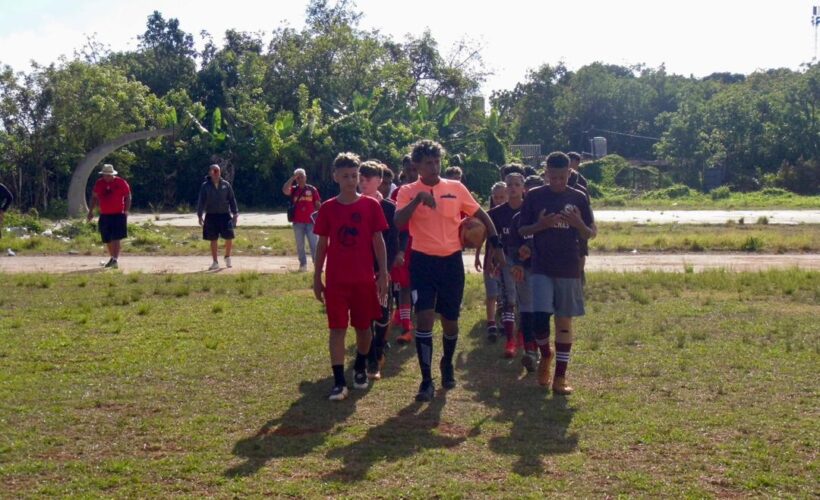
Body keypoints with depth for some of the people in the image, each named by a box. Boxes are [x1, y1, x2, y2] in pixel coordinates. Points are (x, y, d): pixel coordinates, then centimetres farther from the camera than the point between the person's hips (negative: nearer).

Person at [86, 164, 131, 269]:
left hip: (118, 214, -4)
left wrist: (126, 211, -6)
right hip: (104, 216, 5)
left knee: (116, 238, -12)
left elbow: (128, 197, 1)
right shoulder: (99, 183, 7)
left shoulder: (121, 182, -4)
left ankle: (115, 260, -15)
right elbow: (94, 197, 17)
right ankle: (112, 258, 27)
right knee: (107, 240, 11)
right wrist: (91, 211, 12)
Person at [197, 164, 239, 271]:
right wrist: (199, 216, -4)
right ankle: (215, 262, 13)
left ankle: (227, 257, 18)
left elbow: (232, 199, 7)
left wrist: (235, 213, 2)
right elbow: (201, 201, 2)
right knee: (213, 240, 4)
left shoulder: (226, 185, 4)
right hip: (211, 216, 0)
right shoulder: (205, 186, 1)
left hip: (225, 215, 0)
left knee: (229, 237, -7)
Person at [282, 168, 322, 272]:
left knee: (314, 244, -3)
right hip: (298, 223, 2)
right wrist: (292, 178, -14)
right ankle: (303, 264, 17)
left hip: (311, 222, -2)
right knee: (300, 245, 8)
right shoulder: (293, 190, 6)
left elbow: (318, 204, 6)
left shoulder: (312, 189, 4)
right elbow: (285, 190, -16)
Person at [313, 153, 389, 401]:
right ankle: (339, 381, -3)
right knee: (337, 329, -4)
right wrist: (317, 278, 5)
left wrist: (383, 275, -2)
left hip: (364, 278, 0)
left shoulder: (371, 205, -1)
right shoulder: (327, 208, 0)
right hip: (336, 279, 0)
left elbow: (378, 241, 2)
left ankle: (360, 369, 34)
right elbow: (322, 244, 6)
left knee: (363, 326, 11)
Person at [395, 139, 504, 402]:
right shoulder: (408, 191, -1)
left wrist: (496, 245, 3)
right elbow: (398, 222, -17)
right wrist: (418, 199, -27)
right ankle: (427, 381, -3)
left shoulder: (456, 188, 4)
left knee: (450, 321, 11)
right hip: (423, 261, -2)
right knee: (424, 318, -11)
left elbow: (481, 215, 10)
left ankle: (447, 364, 39)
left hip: (451, 261, 2)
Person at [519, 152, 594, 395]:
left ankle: (560, 377, 10)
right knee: (539, 318, -12)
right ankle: (545, 355, 20)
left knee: (564, 321, 4)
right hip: (541, 269, -1)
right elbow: (522, 230, 5)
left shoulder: (578, 198, 3)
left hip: (569, 270, 1)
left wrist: (579, 224, -15)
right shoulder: (535, 196, 1)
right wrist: (540, 225, -15)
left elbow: (589, 234, 7)